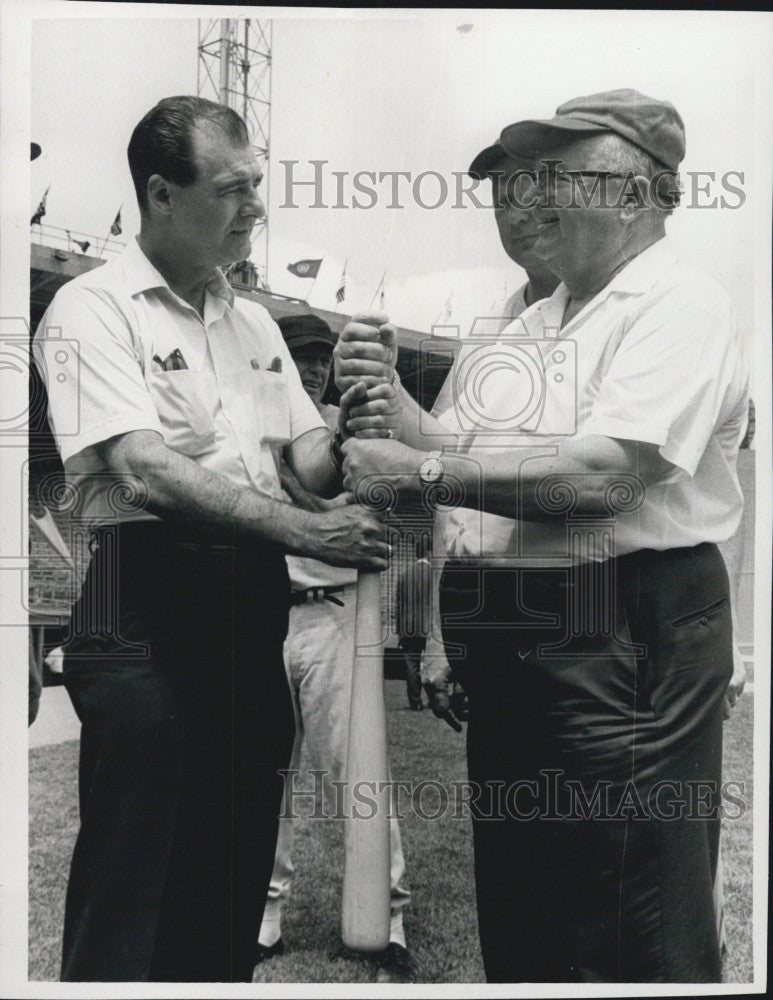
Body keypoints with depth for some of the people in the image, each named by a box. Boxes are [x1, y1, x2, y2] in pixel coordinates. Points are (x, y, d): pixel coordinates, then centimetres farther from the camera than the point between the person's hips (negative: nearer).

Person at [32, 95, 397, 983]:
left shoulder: (253, 322, 16)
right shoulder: (93, 309, -5)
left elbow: (311, 468, 14)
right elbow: (146, 472, -18)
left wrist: (348, 426, -8)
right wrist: (307, 533, -20)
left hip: (252, 611, 7)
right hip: (148, 616, -6)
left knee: (234, 885, 16)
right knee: (129, 896, 1)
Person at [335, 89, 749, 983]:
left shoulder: (680, 307, -9)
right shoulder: (536, 321, 18)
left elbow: (601, 475, -23)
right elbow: (457, 451, 17)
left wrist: (422, 469, -18)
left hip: (621, 640, -8)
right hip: (509, 641, 8)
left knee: (637, 941, 3)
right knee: (518, 921, 20)